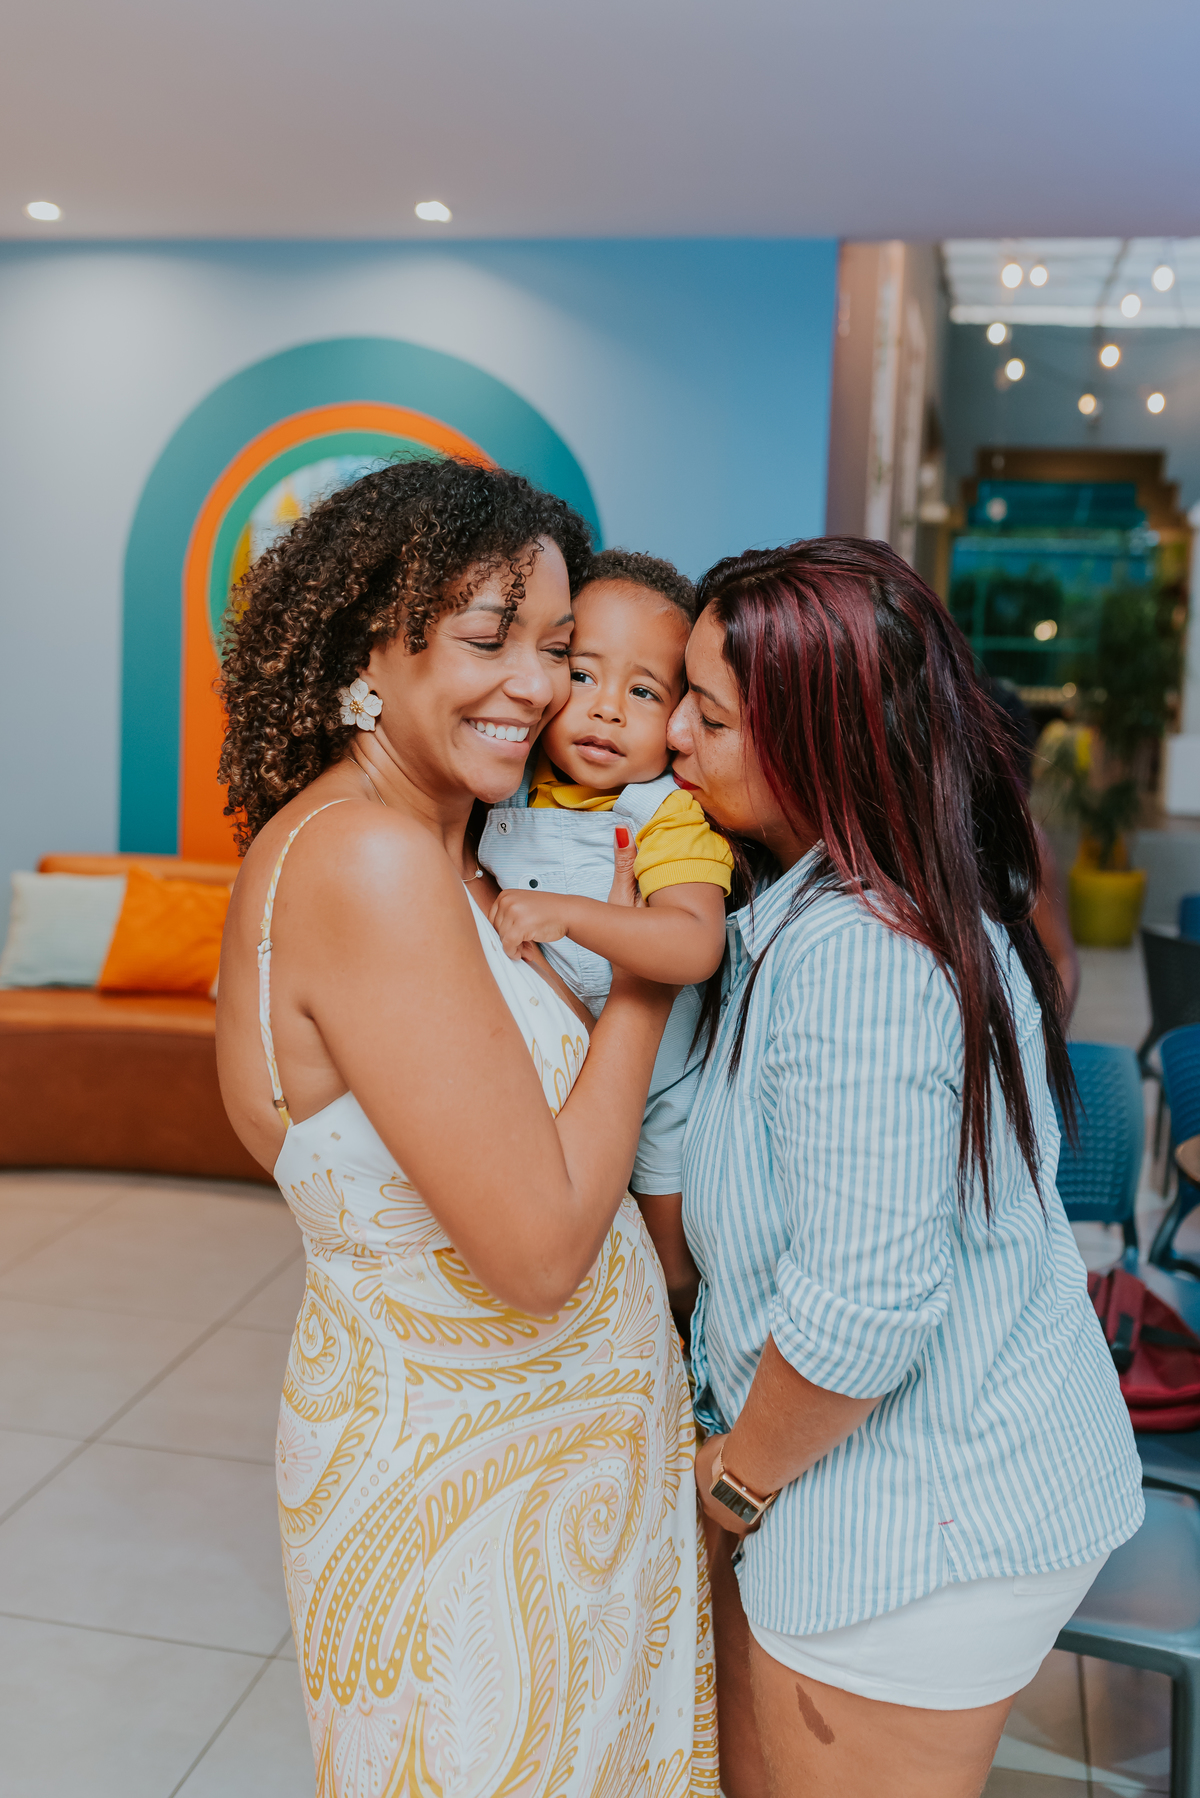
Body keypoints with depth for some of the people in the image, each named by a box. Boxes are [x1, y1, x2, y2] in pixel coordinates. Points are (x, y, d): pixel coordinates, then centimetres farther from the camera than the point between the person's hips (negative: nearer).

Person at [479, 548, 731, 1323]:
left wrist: (566, 913, -41)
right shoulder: (507, 788, -6)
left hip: (654, 1092, -4)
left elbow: (695, 946, -37)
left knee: (676, 1278, 14)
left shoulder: (673, 816, -22)